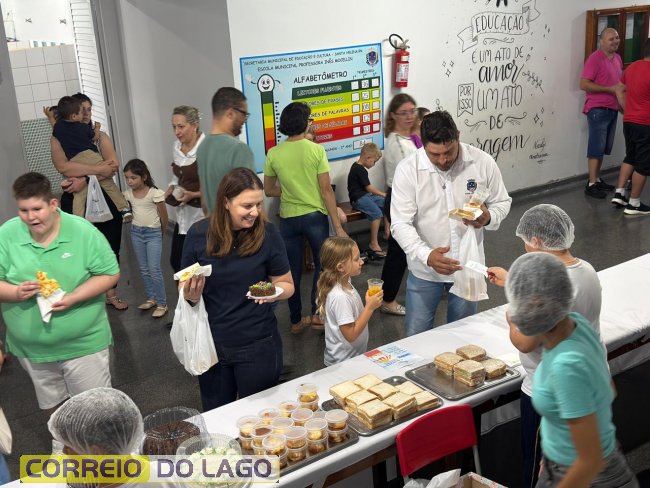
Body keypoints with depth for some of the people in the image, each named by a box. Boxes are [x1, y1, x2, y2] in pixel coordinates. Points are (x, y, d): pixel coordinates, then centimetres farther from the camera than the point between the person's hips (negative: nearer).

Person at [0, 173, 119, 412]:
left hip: (83, 343, -3)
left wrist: (73, 298, -23)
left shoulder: (83, 232, -14)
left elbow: (110, 274, -10)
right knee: (52, 405, 24)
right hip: (31, 348, 3)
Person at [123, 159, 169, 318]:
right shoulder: (128, 194, -1)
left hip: (153, 233, -5)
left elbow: (163, 216, -7)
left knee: (154, 269, -7)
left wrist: (161, 233, 4)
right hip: (136, 232, 5)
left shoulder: (155, 193, -15)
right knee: (144, 269, 12)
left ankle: (162, 304, 0)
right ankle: (151, 298, 25)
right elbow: (131, 211, 11)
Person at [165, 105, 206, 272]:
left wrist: (194, 195, -20)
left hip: (203, 215, -7)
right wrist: (171, 189, 3)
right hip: (183, 216, 8)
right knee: (176, 261, 12)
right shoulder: (176, 147, 8)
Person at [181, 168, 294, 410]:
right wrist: (190, 294, -19)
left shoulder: (267, 233, -12)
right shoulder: (199, 234, -10)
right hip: (211, 345, 2)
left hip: (258, 345, -1)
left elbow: (287, 284, -2)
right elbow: (185, 289, 3)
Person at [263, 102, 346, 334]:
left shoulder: (273, 154, -4)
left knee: (293, 270, 13)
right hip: (315, 216, -2)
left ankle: (296, 321, 22)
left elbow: (269, 190, 4)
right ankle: (317, 313, 12)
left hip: (288, 219, 2)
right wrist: (338, 226, -7)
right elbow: (326, 189, -11)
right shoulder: (316, 150, -11)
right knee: (322, 264, 17)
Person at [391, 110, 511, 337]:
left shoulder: (483, 162, -11)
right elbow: (401, 224, -17)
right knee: (416, 336, 11)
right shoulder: (408, 169, -16)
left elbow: (502, 202, 3)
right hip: (424, 269, -1)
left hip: (468, 265, 2)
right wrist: (426, 255, -33)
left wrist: (488, 218, -21)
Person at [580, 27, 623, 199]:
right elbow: (584, 84, -18)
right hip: (598, 110, -8)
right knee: (596, 147, -6)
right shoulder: (595, 58, -11)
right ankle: (591, 185, -1)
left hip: (612, 109, 8)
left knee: (604, 148, 11)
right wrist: (610, 89, -18)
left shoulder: (617, 58, 13)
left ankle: (597, 179, 19)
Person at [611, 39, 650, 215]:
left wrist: (628, 110, 16)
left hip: (628, 121, 8)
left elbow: (620, 91, 15)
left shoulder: (631, 67, 6)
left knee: (630, 158, 21)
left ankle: (619, 193, 19)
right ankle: (634, 204, 8)